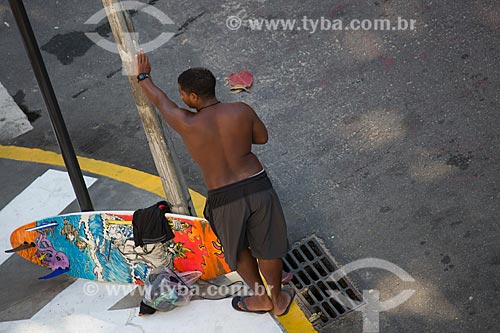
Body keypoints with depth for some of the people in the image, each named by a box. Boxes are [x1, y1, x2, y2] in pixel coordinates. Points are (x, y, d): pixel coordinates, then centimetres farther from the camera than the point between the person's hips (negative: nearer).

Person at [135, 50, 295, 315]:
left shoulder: (187, 124, -14)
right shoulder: (241, 111, -8)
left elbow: (160, 101, 6)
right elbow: (262, 137, 10)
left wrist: (143, 77, 25)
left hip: (225, 200, -2)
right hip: (259, 187, 2)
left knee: (238, 250, 27)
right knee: (266, 249, 22)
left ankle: (261, 299, 47)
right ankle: (279, 300, 44)